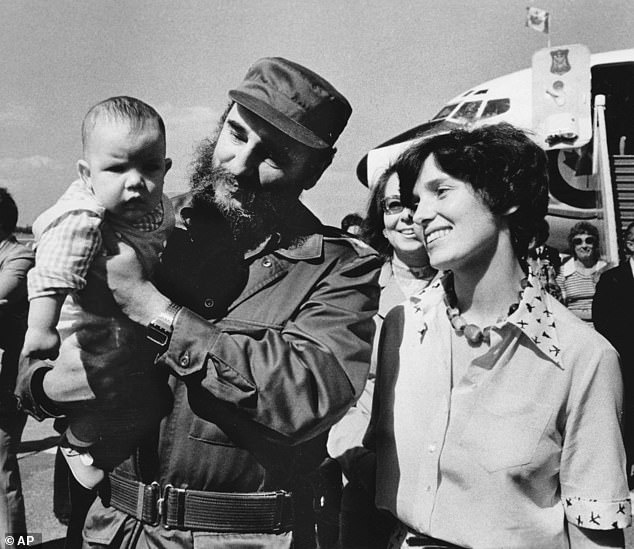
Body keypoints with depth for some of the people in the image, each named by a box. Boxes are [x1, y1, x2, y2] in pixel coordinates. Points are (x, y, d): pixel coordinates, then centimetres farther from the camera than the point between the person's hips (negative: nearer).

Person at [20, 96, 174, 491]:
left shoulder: (159, 206, -4)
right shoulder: (82, 219, -28)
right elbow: (52, 277, -35)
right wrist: (41, 328, -42)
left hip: (138, 330, 8)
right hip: (94, 338, -8)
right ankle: (78, 444, 19)